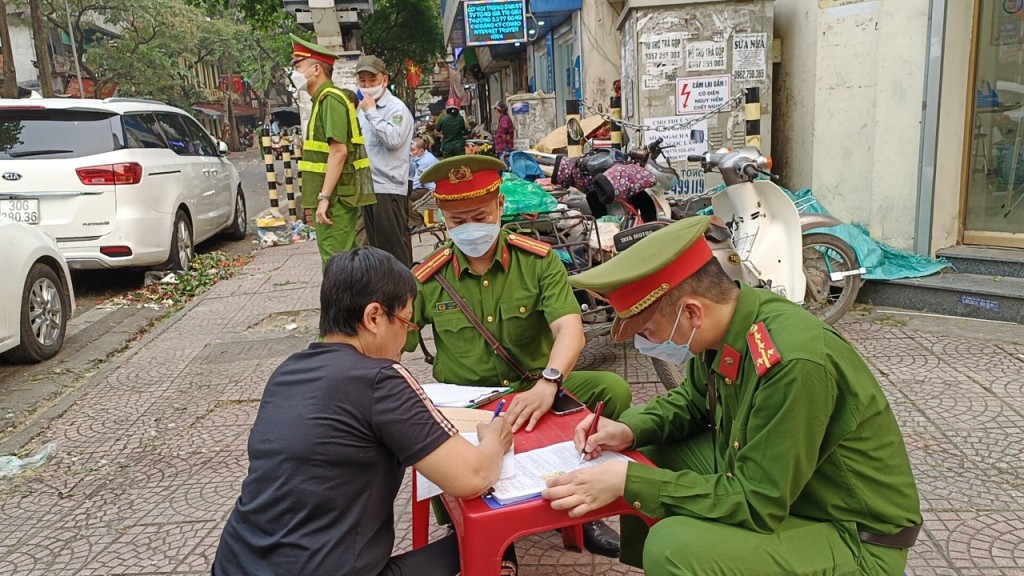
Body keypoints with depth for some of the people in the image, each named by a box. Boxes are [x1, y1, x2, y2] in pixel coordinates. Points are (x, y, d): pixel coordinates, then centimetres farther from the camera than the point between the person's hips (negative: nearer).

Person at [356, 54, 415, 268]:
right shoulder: (362, 109, 16)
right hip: (367, 186, 8)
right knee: (376, 244, 14)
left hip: (389, 188, -8)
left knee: (394, 246, -6)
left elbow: (393, 140, -22)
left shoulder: (397, 108, -8)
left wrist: (371, 112, -16)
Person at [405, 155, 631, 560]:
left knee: (613, 389, -24)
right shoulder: (428, 278, -2)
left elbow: (570, 329, -18)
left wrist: (547, 384, -39)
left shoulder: (538, 260, -4)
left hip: (535, 390, 1)